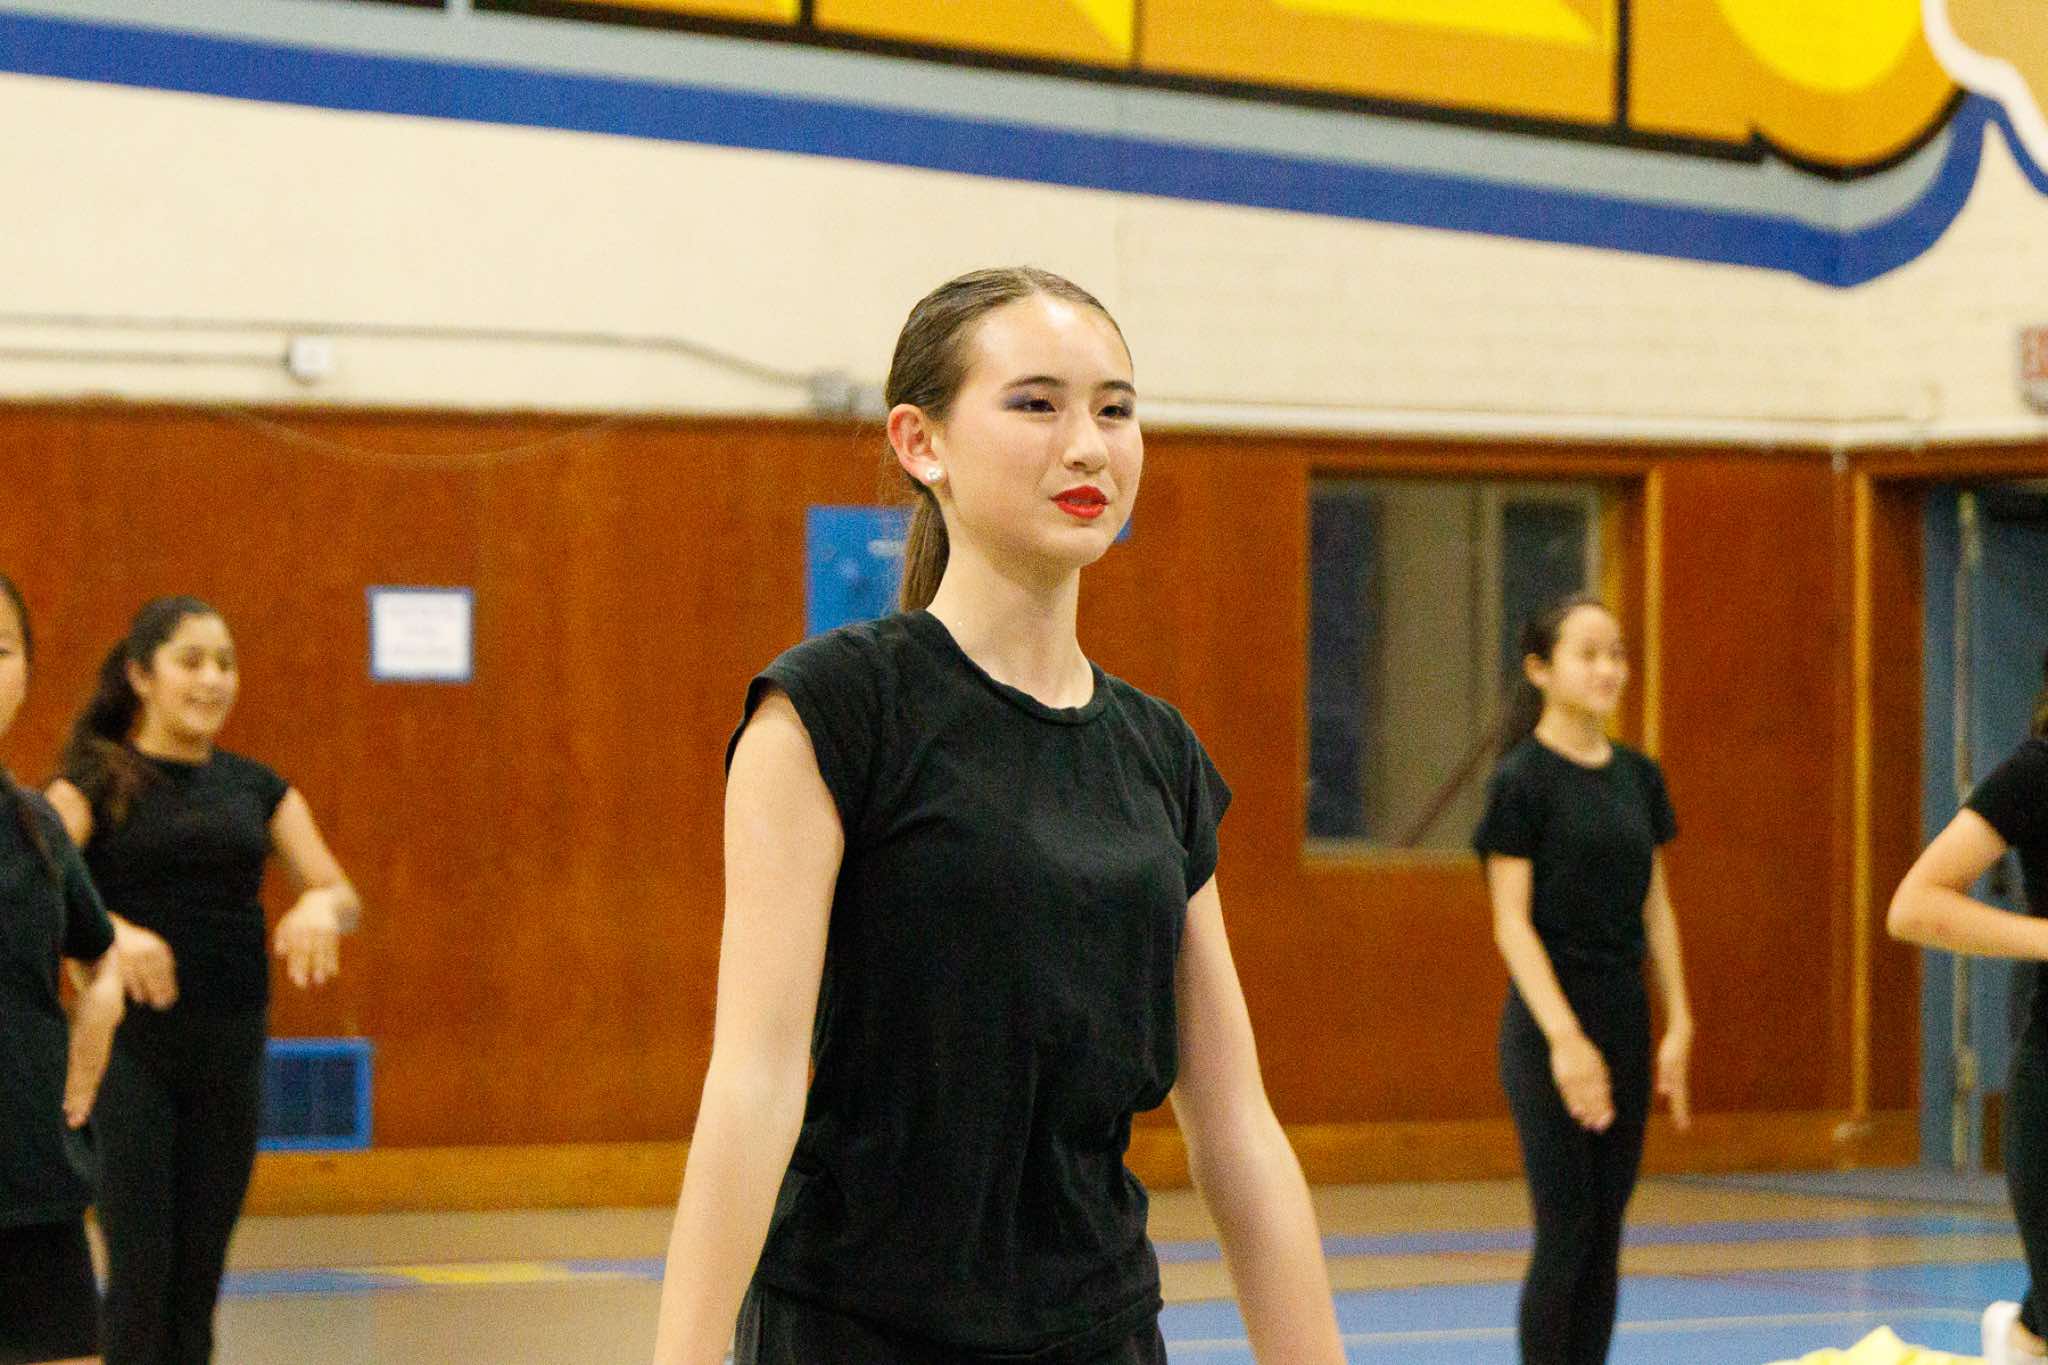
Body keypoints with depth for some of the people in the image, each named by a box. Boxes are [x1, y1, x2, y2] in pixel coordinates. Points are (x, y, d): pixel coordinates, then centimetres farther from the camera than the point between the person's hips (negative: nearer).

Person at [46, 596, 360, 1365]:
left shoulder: (254, 788, 11)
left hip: (231, 1048, 4)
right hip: (131, 1046, -4)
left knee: (200, 1273, 7)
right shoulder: (97, 781, -2)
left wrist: (321, 906, -19)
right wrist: (112, 931, -35)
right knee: (141, 1271, -8)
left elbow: (341, 892, 5)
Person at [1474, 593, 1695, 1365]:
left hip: (1625, 1019, 6)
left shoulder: (1639, 776, 10)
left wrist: (1679, 1027, 6)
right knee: (1565, 1234, -6)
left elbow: (1655, 907, 13)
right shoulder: (1523, 779, -9)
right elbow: (1512, 922, -12)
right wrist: (1564, 1038, -20)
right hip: (1550, 1022, -6)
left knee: (1605, 1234, 7)